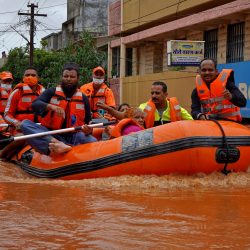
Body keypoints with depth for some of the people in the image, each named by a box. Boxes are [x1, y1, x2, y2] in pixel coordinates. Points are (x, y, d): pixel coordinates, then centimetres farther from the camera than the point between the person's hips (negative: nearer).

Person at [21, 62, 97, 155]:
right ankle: (56, 144, -49)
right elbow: (35, 105, -9)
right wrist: (50, 106, -29)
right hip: (50, 135, 0)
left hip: (72, 137, 1)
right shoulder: (51, 92, 7)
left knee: (92, 141, -30)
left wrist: (87, 130, -11)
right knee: (25, 124, -25)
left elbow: (88, 122, 14)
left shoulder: (83, 99, 12)